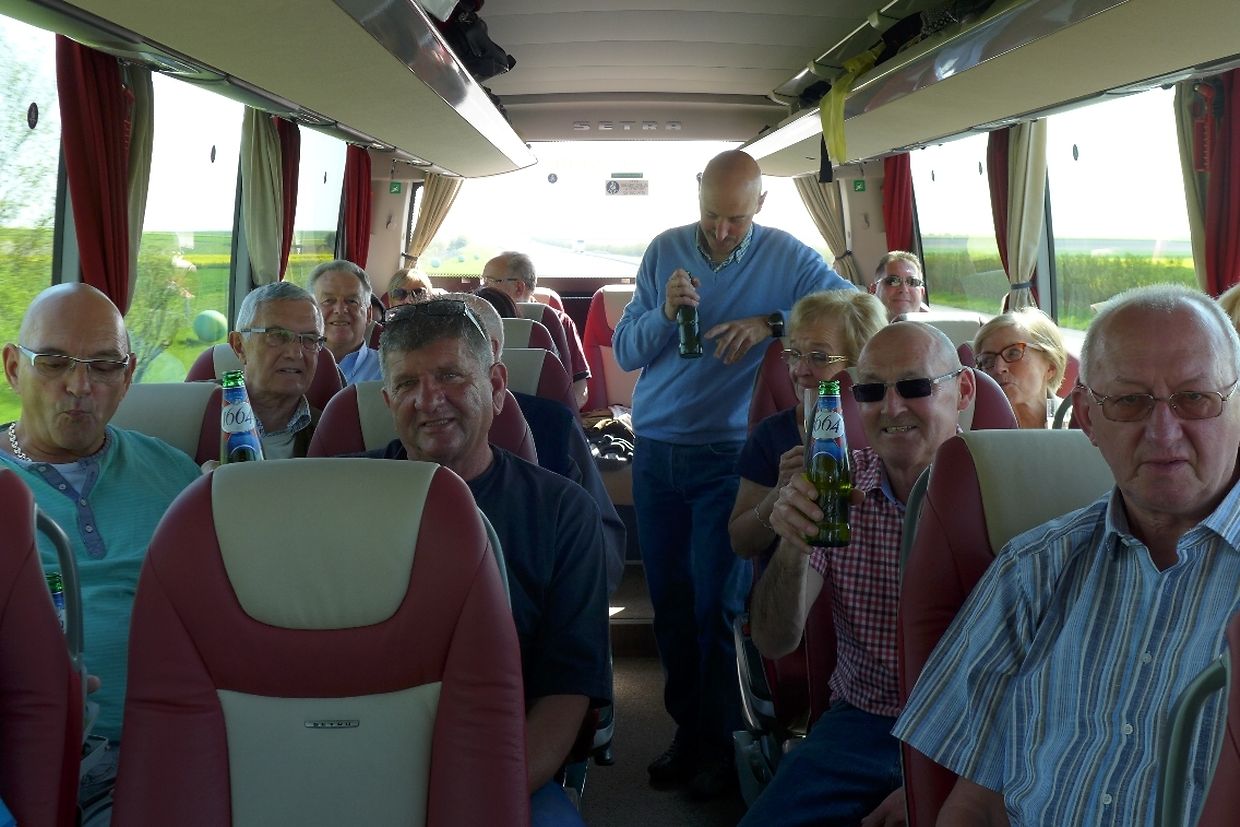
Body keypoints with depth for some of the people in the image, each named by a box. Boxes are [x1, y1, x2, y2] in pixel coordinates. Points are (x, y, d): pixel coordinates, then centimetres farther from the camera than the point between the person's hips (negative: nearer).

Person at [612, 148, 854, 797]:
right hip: (656, 450, 3)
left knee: (717, 605, 0)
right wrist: (663, 313, -17)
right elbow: (624, 352, 3)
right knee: (669, 599, 9)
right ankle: (687, 728, 24)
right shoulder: (665, 251, 5)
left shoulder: (786, 258, -2)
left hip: (729, 456, -3)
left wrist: (772, 322, -23)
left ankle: (718, 743, 16)